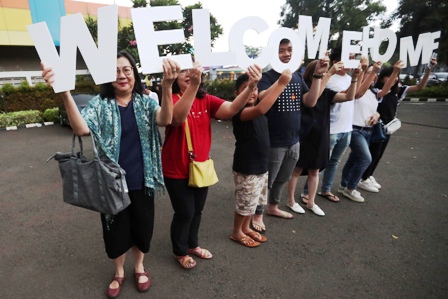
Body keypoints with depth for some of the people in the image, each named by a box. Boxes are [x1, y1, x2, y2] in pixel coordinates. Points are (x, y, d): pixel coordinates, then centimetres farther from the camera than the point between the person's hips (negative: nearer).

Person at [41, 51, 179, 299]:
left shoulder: (145, 102, -2)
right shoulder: (100, 104, -6)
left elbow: (165, 120, -23)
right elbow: (81, 129, -25)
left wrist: (167, 87, -40)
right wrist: (64, 93, -39)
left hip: (141, 181, 1)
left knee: (142, 227, 16)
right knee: (116, 230, 15)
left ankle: (139, 267, 45)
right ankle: (119, 272, 44)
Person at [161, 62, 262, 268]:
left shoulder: (206, 100, -2)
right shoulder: (171, 99, -15)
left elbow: (230, 109, -18)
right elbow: (178, 118, -38)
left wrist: (251, 86, -34)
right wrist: (194, 85, -49)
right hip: (177, 170, -5)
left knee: (197, 210, 20)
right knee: (184, 212, 8)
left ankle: (192, 245, 45)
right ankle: (180, 252, 35)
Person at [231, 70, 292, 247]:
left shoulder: (255, 109, 6)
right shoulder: (239, 111, -22)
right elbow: (260, 110, -40)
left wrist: (282, 82, -1)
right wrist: (281, 84, -37)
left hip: (261, 165, 9)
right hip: (246, 168, -9)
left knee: (254, 202, 22)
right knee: (244, 204, 8)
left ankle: (246, 228, 43)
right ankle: (236, 233, 32)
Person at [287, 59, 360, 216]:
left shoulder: (326, 92, 7)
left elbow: (349, 96, 2)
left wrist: (354, 78, -11)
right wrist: (329, 73, -31)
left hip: (320, 137, 6)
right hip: (304, 136, -6)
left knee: (314, 171, 14)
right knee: (297, 170, 6)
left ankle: (311, 202, 28)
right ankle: (291, 201, 22)